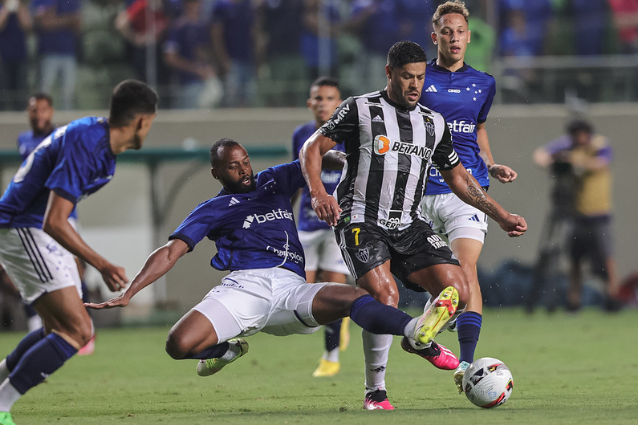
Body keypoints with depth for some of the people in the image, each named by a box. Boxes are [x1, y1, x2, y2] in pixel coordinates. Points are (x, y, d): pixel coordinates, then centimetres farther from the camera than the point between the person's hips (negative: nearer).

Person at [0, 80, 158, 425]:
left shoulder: (95, 133, 7)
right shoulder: (84, 145, -24)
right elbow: (54, 222, -29)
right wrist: (102, 265, -30)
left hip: (38, 234, 11)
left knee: (61, 329, 16)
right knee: (77, 332, -16)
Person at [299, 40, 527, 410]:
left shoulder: (435, 123, 14)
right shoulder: (360, 110, -1)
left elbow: (458, 177, 23)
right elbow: (312, 148, -1)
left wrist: (502, 216, 19)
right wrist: (318, 192, -19)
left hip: (410, 226, 5)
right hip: (362, 222, -5)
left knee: (457, 292, -13)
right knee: (385, 295, -26)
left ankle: (421, 340, 21)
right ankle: (375, 393, -11)